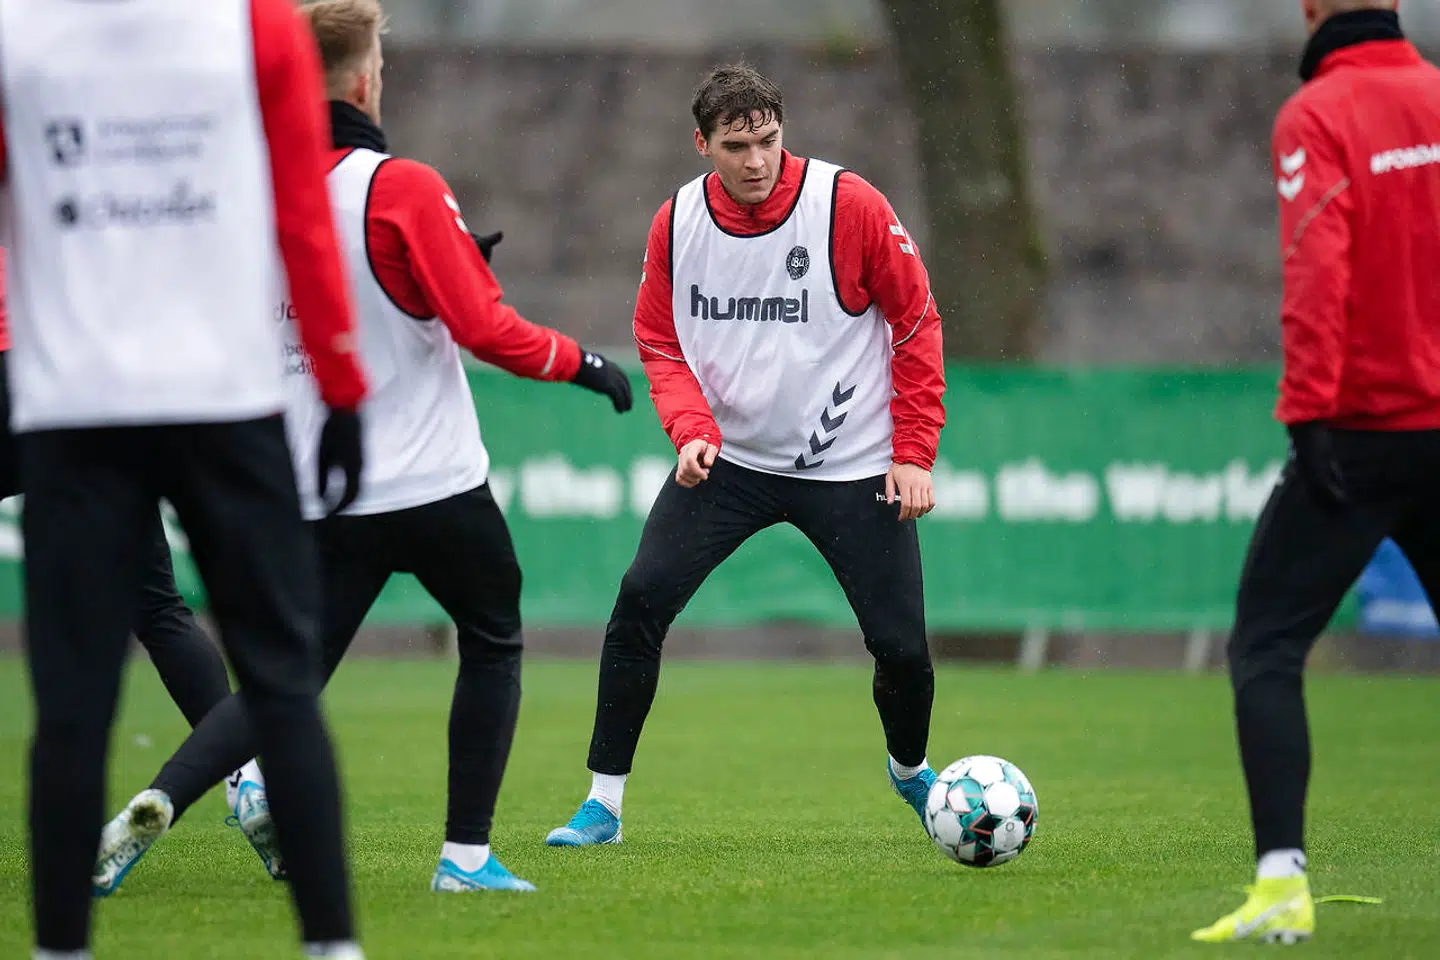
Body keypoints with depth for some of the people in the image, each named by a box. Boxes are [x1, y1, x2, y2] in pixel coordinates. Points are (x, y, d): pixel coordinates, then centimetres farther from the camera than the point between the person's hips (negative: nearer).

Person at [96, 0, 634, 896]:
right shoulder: (403, 188, -14)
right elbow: (485, 328, -19)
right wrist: (581, 362, -2)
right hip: (434, 484, -4)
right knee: (492, 645, 18)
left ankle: (157, 801, -15)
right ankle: (467, 855, 14)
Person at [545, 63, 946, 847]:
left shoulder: (849, 206, -13)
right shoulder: (676, 224, -5)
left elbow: (916, 322, -5)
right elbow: (662, 345, 6)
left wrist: (913, 453, -8)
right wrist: (692, 430, -13)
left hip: (852, 467, -2)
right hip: (728, 459, 2)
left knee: (901, 643, -3)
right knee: (640, 602, -15)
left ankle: (911, 771, 31)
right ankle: (604, 803, -5)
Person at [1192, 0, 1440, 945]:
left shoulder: (1316, 118, -9)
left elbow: (1316, 271, -19)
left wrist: (1310, 411, -19)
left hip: (1361, 433, -5)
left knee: (1266, 648, -1)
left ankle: (1283, 877, -15)